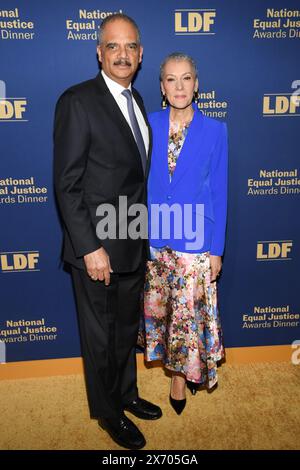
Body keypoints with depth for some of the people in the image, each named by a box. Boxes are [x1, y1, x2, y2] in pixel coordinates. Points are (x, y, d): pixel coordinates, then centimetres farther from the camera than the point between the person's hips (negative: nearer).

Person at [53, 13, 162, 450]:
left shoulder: (136, 101, 11)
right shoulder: (77, 101, -13)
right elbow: (67, 184, -17)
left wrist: (143, 234, 11)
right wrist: (90, 248, -20)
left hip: (134, 245, 7)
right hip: (97, 246, -7)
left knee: (127, 327, 22)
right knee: (100, 335, 12)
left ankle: (126, 393, 45)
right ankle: (107, 411, 34)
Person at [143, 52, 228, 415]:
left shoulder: (214, 130, -3)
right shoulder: (148, 125, 2)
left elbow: (218, 192, -2)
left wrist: (217, 249, -4)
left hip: (194, 240, -2)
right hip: (154, 238, 3)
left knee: (188, 311, 6)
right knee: (160, 308, 15)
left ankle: (181, 375, 30)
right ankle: (179, 360, 42)